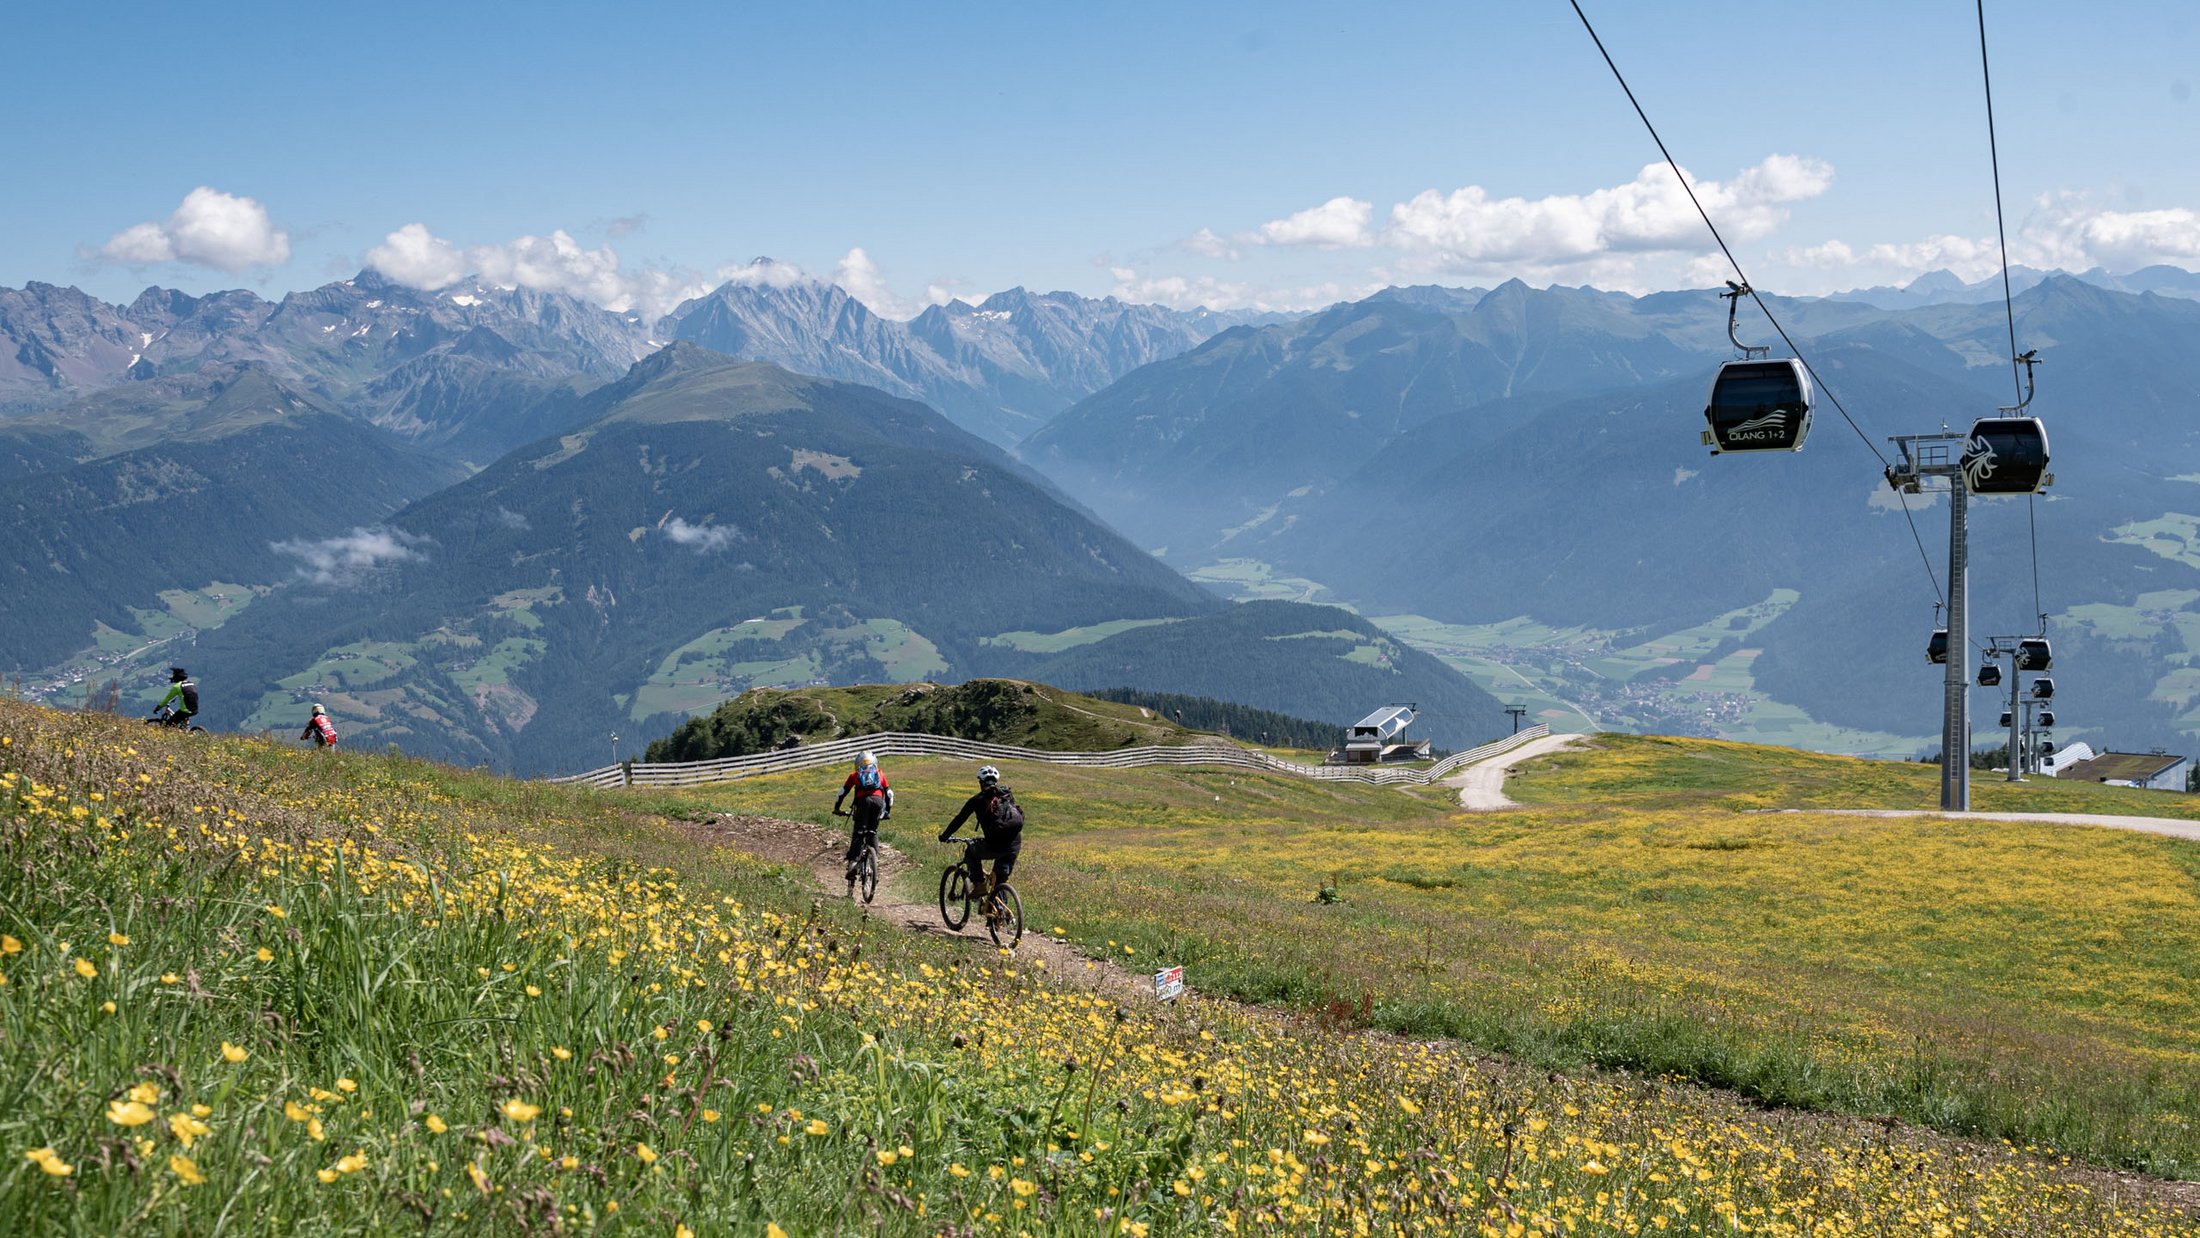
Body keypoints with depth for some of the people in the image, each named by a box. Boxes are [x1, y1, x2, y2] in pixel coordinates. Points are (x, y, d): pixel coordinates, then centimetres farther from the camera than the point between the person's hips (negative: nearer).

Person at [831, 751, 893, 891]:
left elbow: (843, 791, 26)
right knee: (873, 832, 16)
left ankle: (853, 860, -17)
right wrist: (887, 811, 41)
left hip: (863, 800, -1)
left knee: (858, 833, 0)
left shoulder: (855, 774, 29)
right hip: (878, 801, 1)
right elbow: (889, 793, 31)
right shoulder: (880, 773, 32)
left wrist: (836, 808, 35)